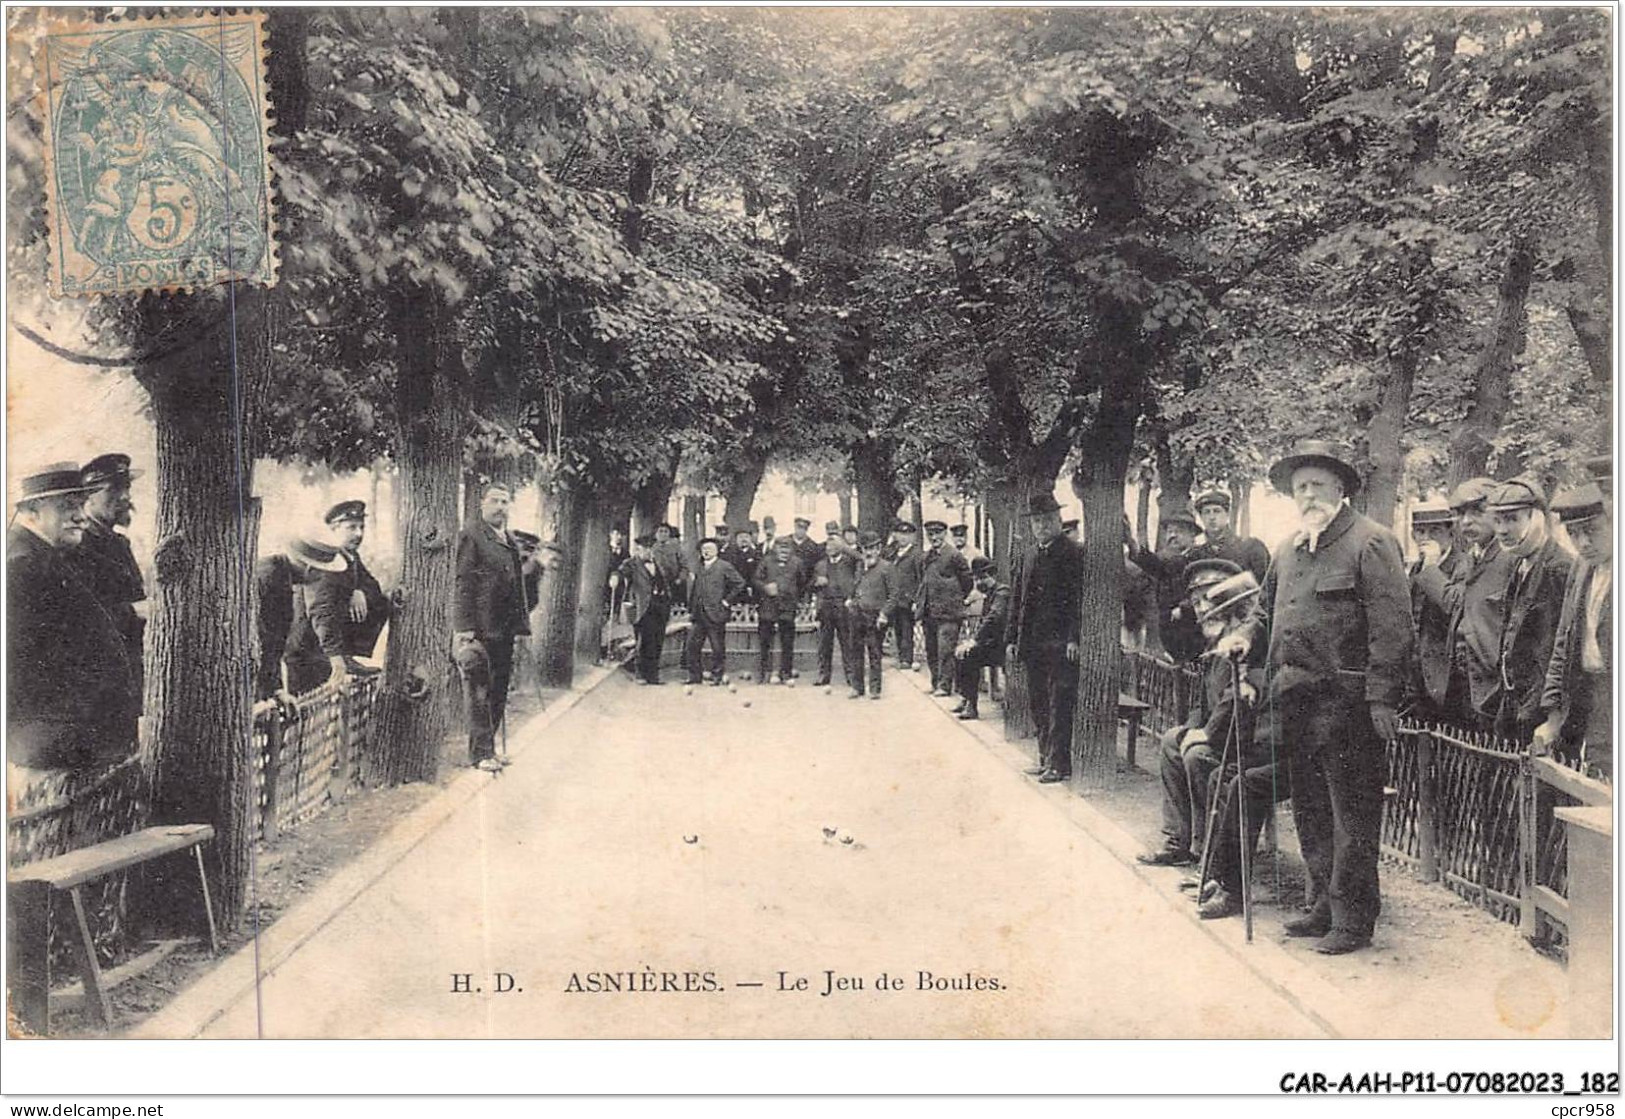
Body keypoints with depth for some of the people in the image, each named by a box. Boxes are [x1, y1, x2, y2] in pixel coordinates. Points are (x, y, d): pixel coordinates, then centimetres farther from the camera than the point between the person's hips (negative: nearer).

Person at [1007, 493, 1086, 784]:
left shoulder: (1074, 554, -5)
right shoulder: (1032, 557, 17)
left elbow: (1080, 599, -11)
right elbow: (1018, 600, 19)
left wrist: (1074, 638, -18)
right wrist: (1014, 639, 13)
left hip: (1060, 644, -7)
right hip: (1033, 645, 7)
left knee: (1059, 704, -5)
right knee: (1038, 704, 11)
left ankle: (1059, 763, 0)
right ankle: (1046, 758, 20)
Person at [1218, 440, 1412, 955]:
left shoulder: (1370, 542, -6)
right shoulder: (1289, 551, 17)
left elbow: (1391, 627, -13)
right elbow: (1270, 611, 29)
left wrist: (1382, 700, -18)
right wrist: (1246, 635, 8)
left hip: (1346, 701, -8)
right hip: (1296, 701, 8)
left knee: (1352, 813, -1)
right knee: (1310, 810, 16)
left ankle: (1353, 919, 8)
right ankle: (1324, 906, 28)